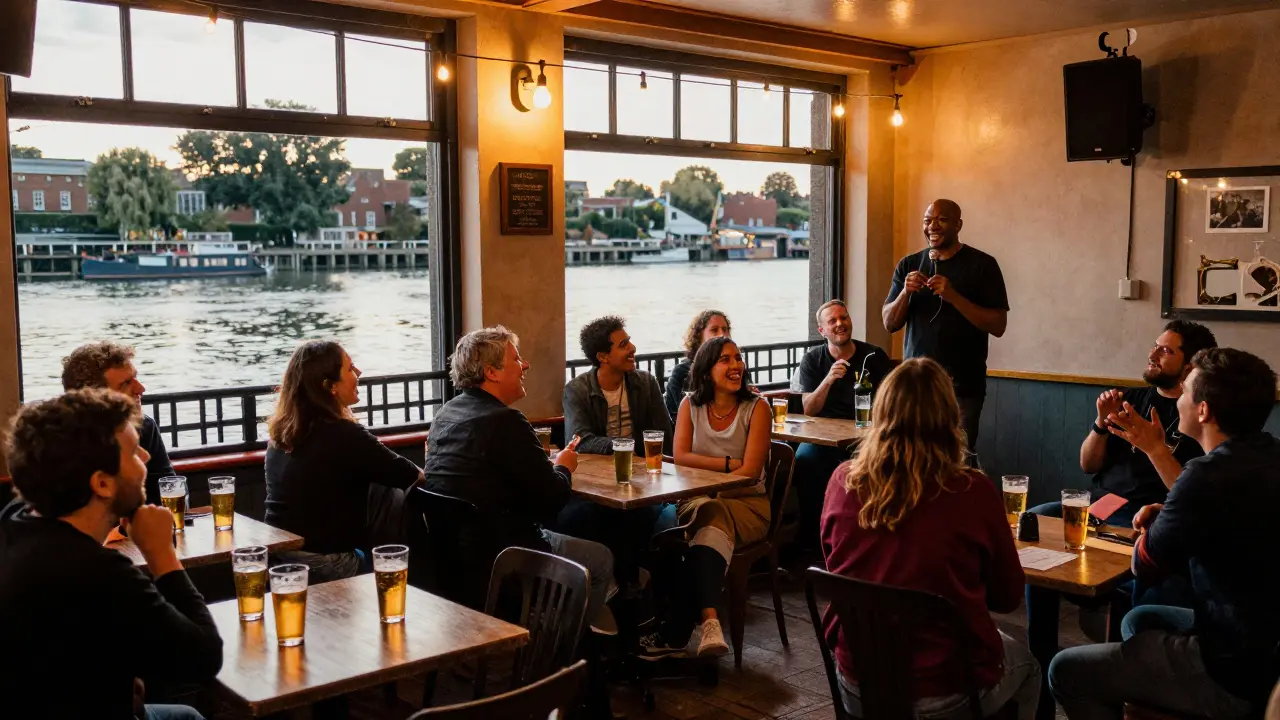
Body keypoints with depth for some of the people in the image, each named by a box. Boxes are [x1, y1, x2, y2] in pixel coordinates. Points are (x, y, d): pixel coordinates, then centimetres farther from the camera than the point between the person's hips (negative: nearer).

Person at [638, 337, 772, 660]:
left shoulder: (756, 408, -3)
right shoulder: (691, 405, 6)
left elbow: (750, 472, -12)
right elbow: (681, 457, -6)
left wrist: (711, 493, -20)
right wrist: (729, 463, -16)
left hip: (746, 501, -1)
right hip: (697, 499, 1)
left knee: (712, 519, -35)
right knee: (712, 520, -35)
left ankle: (674, 632, -37)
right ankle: (709, 621, -51)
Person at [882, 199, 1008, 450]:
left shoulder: (982, 264, -2)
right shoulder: (908, 265, 9)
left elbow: (998, 326, -7)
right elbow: (889, 324, 9)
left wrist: (953, 297, -18)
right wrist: (905, 293, -10)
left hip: (963, 386, -3)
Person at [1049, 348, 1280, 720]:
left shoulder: (1212, 474, -24)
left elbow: (1144, 565, -10)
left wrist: (1154, 528, 10)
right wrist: (1165, 518, 4)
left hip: (1238, 674, -9)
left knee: (1066, 671, 0)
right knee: (1139, 619, 30)